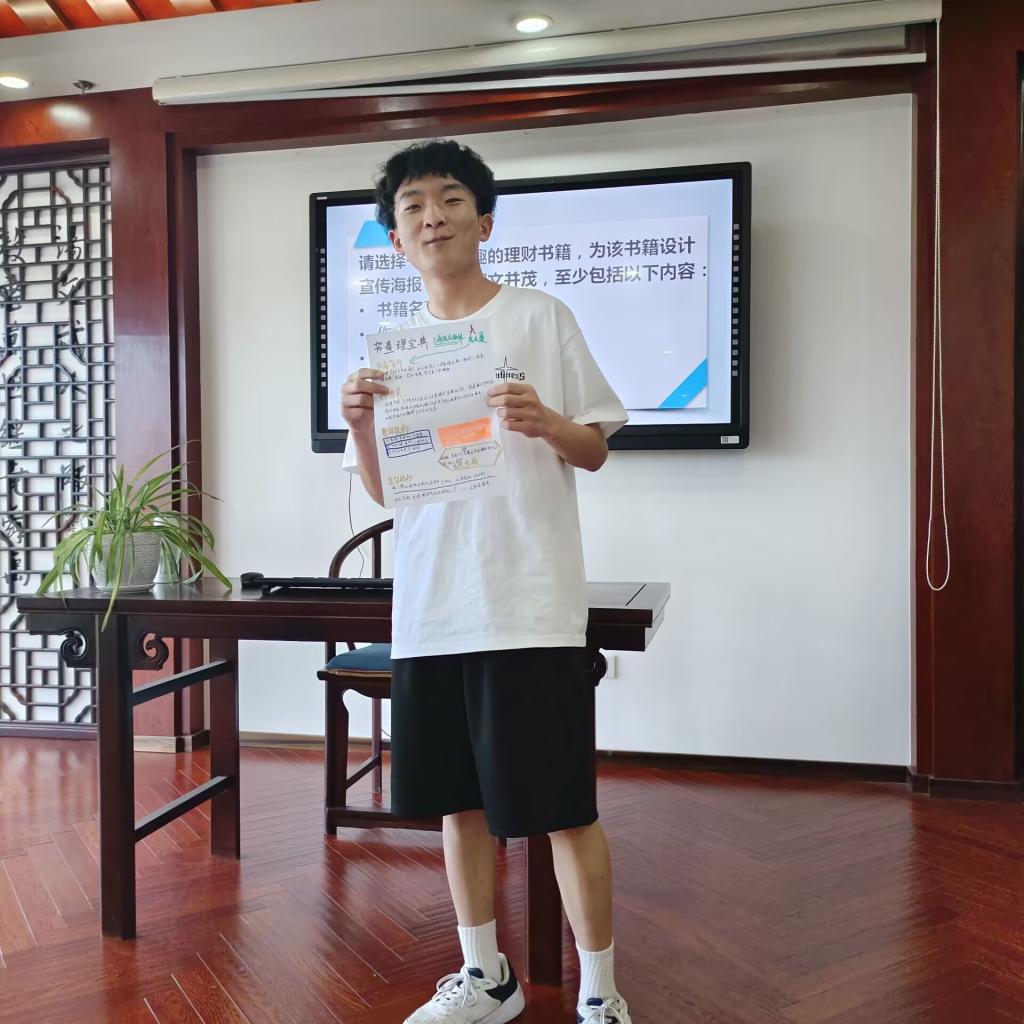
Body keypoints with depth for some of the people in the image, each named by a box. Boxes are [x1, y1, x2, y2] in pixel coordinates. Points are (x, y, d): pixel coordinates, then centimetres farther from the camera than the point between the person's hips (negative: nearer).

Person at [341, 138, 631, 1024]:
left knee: (565, 808, 1)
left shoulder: (541, 319, 1)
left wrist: (545, 423, -18)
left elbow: (596, 451, 2)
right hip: (430, 611, 5)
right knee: (460, 800, 15)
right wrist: (360, 426, -6)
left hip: (531, 609, -4)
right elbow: (383, 491, 13)